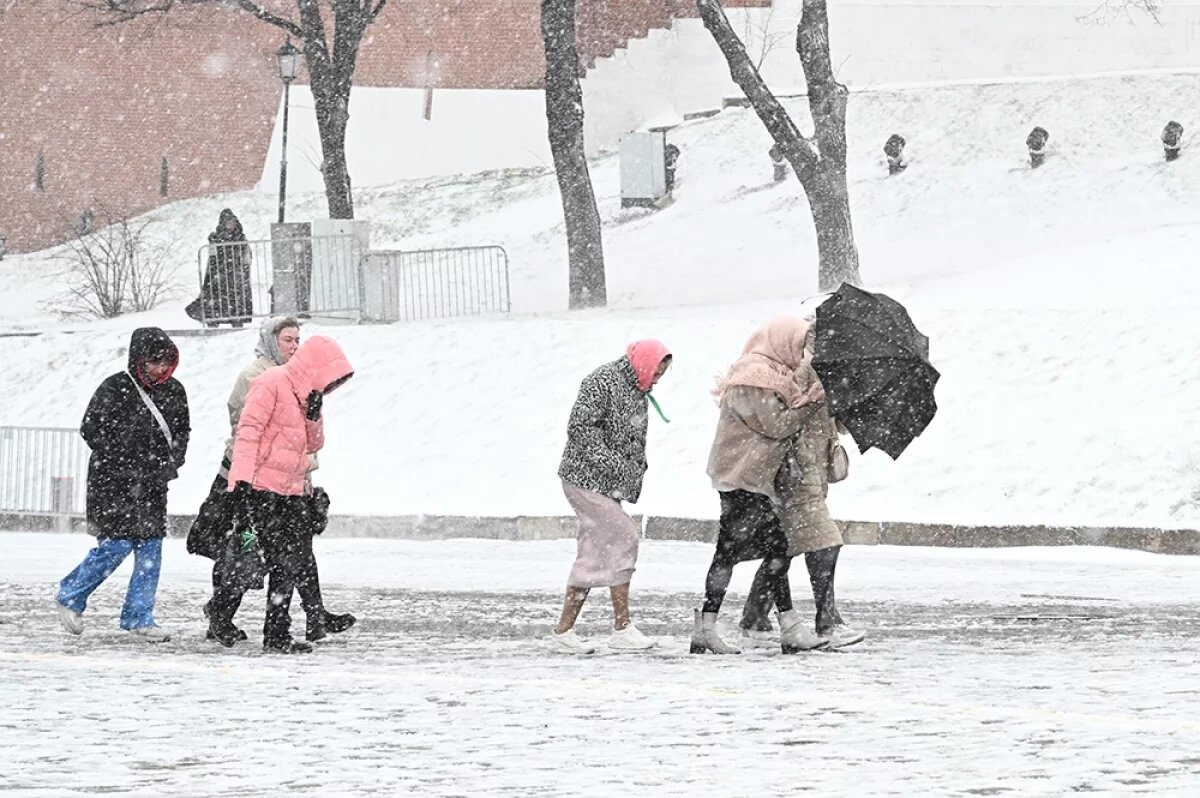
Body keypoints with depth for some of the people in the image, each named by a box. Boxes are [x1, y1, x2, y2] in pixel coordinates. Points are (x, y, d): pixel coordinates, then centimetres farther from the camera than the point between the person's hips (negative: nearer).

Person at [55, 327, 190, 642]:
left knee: (150, 547, 2)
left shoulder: (174, 392, 7)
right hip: (114, 484, -6)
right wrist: (129, 468, -14)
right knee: (117, 544, -10)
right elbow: (92, 430, -10)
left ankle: (139, 616, 10)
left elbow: (182, 431, 17)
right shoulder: (115, 389, -10)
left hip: (153, 485, 6)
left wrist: (172, 463, -2)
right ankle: (70, 597, 10)